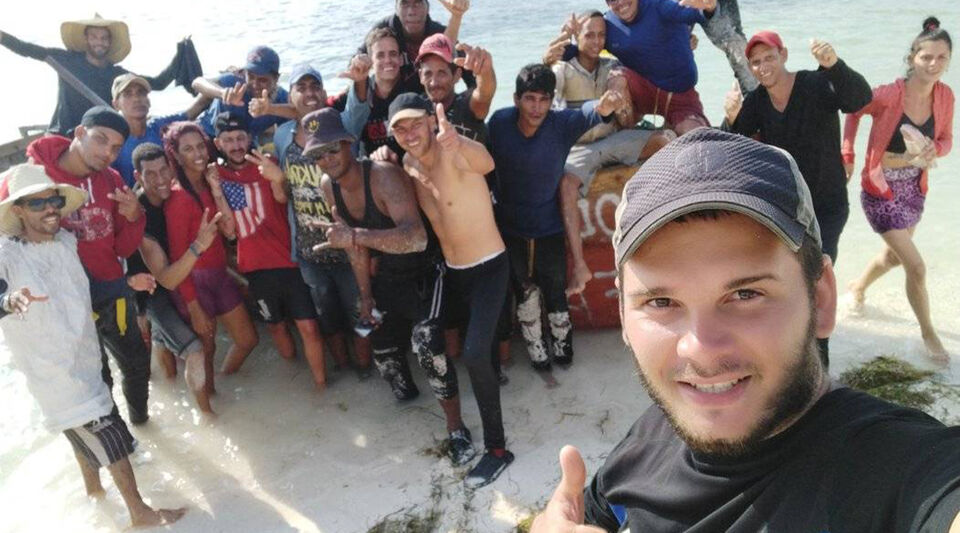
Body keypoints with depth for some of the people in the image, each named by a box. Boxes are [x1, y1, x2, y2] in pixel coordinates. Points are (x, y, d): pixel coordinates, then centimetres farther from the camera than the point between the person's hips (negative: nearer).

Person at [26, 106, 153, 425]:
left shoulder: (111, 181, -1)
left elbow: (123, 249, 3)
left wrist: (133, 218, -16)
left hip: (112, 293, 5)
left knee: (138, 365, 19)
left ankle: (139, 417, 48)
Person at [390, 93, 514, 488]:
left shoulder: (454, 151, -23)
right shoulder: (408, 164, -1)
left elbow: (486, 164, -48)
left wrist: (457, 144, -68)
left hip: (490, 267, -7)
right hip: (453, 272, 8)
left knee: (474, 354, -19)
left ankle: (497, 448, -3)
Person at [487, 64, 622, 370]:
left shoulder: (562, 123, -21)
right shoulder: (499, 122, -17)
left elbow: (586, 114, -42)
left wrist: (602, 107, -66)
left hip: (550, 228, -1)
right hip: (510, 228, 1)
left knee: (556, 292, 14)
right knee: (524, 292, 18)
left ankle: (562, 344, 43)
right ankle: (536, 349, 42)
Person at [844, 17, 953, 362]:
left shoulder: (944, 96, -7)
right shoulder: (888, 95, -23)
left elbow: (946, 140, 5)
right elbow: (853, 112, -4)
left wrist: (933, 150, -18)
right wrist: (847, 156, -7)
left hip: (914, 189, 6)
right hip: (881, 192, -6)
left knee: (894, 255, 26)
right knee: (916, 267, -5)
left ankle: (859, 286, 57)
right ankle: (928, 333, 18)